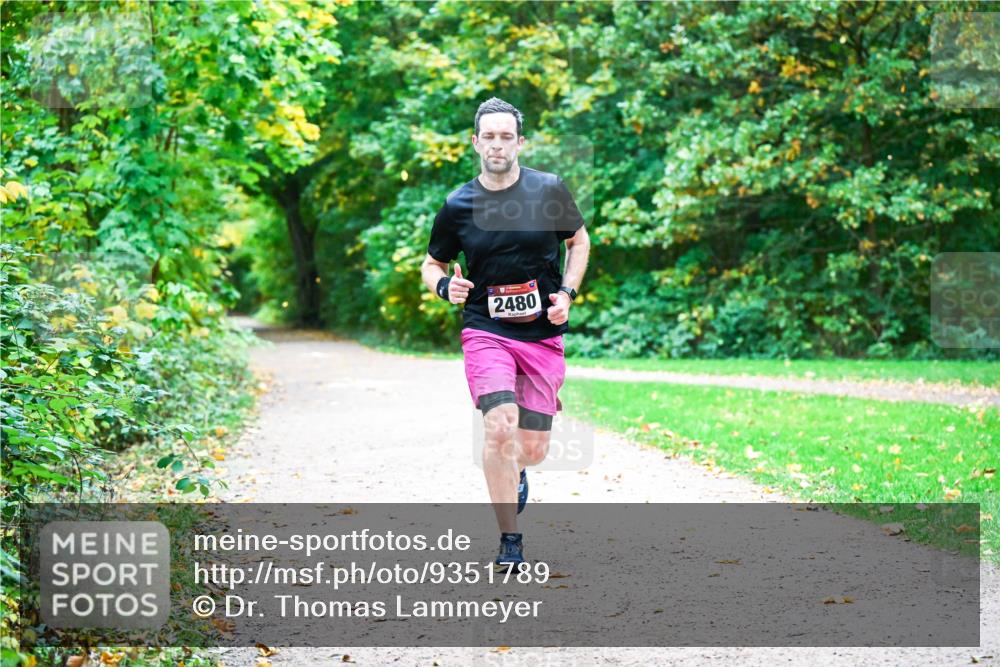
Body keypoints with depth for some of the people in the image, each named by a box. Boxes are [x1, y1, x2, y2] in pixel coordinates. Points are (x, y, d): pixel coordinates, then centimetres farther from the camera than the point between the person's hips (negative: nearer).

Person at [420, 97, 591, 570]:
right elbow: (431, 264, 13)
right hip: (485, 332, -1)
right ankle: (509, 541, -9)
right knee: (500, 427, -22)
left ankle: (514, 472, 43)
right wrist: (445, 286, -10)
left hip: (543, 333, 1)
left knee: (533, 450, 3)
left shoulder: (549, 190, 0)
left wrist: (567, 293, 1)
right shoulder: (458, 206, -1)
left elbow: (579, 240, 15)